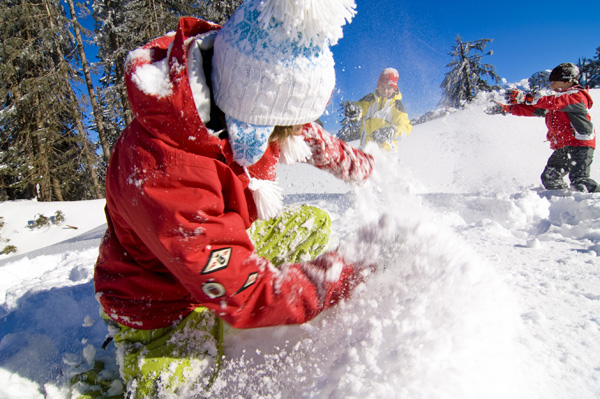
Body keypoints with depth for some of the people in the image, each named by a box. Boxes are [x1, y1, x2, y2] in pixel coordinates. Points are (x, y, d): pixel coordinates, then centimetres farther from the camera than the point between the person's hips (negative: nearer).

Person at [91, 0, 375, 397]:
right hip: (160, 308, -6)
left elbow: (304, 132, 7)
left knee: (314, 222, 6)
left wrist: (347, 159, 16)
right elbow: (244, 294, -37)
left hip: (229, 246, 7)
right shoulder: (163, 172, -44)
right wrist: (352, 279, -32)